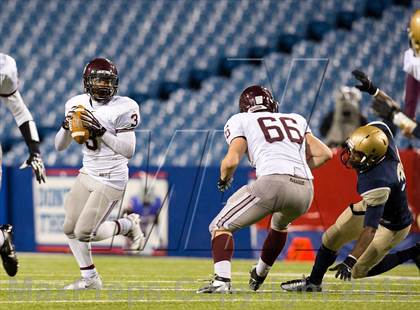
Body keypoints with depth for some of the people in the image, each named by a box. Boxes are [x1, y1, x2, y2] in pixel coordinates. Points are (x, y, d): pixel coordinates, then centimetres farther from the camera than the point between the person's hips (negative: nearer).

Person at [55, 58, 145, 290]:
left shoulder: (123, 108, -15)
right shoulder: (77, 104, 2)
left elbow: (128, 151, -21)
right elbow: (60, 146, 5)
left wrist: (101, 131, -29)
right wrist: (66, 125, -15)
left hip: (111, 180, -6)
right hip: (87, 174, 6)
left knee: (84, 233, -9)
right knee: (70, 229, 5)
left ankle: (128, 225, 15)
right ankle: (90, 279, 20)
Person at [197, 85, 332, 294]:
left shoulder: (240, 121, 16)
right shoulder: (296, 120, 29)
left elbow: (232, 160, 2)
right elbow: (325, 154, 24)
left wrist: (224, 177, 22)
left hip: (273, 183, -5)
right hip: (305, 189, 5)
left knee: (221, 226, 8)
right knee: (280, 224, 39)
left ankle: (222, 280, -14)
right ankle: (259, 276, 48)